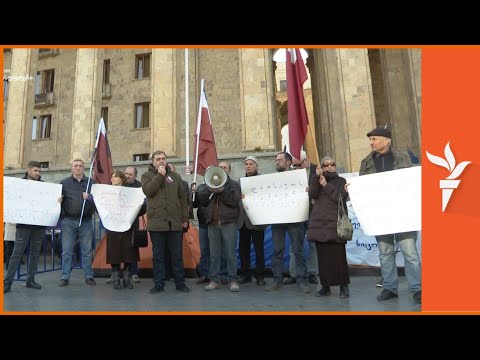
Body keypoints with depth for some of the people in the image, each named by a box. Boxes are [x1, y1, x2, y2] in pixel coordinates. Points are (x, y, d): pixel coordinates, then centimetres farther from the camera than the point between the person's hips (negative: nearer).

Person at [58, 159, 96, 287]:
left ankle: (89, 276, 13)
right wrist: (62, 215, -12)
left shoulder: (92, 182, 9)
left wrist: (89, 198, -15)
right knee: (67, 251, 4)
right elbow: (58, 199, 5)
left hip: (86, 221, 0)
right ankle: (64, 277, 14)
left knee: (87, 251, 5)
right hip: (68, 221, 0)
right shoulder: (64, 183, 10)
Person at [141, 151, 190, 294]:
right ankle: (158, 284, 17)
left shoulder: (175, 176, 12)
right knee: (158, 255, 6)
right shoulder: (147, 175, 8)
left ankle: (180, 283, 17)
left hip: (175, 222, 2)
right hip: (156, 222, -1)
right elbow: (148, 191, -13)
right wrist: (160, 175, -11)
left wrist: (185, 218, 7)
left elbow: (183, 198, 12)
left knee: (177, 255, 7)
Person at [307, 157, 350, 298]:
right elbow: (312, 194, -4)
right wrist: (316, 176, -9)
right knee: (322, 256, 3)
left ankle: (344, 286, 6)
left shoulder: (341, 181, 10)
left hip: (335, 223, -3)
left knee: (338, 255, -7)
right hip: (319, 223, 3)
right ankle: (325, 286, 12)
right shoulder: (318, 180, 17)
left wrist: (326, 185, -10)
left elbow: (341, 197, -8)